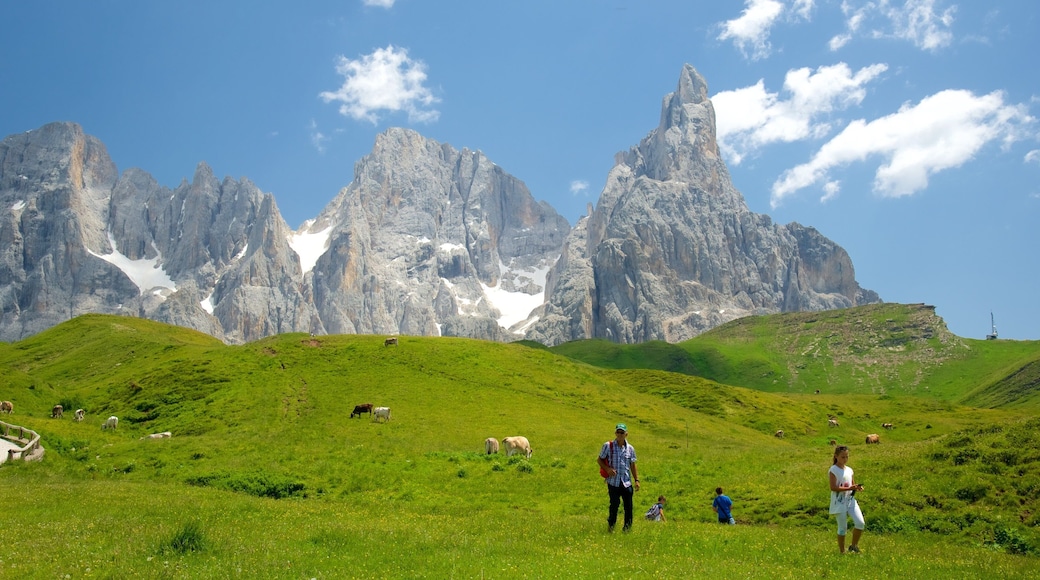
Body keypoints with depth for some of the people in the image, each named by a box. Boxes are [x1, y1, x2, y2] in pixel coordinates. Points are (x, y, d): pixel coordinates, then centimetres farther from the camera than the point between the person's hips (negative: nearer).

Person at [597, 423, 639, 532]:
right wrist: (607, 469, -10)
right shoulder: (608, 446, -2)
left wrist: (636, 480, 6)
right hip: (613, 482, -2)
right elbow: (599, 459, 6)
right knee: (614, 504, -2)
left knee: (628, 506, 3)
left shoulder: (630, 449, 7)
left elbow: (633, 466, 12)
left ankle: (627, 527, 16)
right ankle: (611, 524, 20)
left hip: (627, 482, 3)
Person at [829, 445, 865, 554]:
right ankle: (842, 552, 15)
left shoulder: (849, 470, 11)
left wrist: (858, 488, -5)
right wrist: (849, 488, -23)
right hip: (839, 503, -5)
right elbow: (833, 488, -17)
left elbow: (853, 484, 18)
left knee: (860, 523, -10)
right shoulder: (833, 470, -9)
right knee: (842, 528, 1)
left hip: (851, 500, 5)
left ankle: (854, 545, 12)